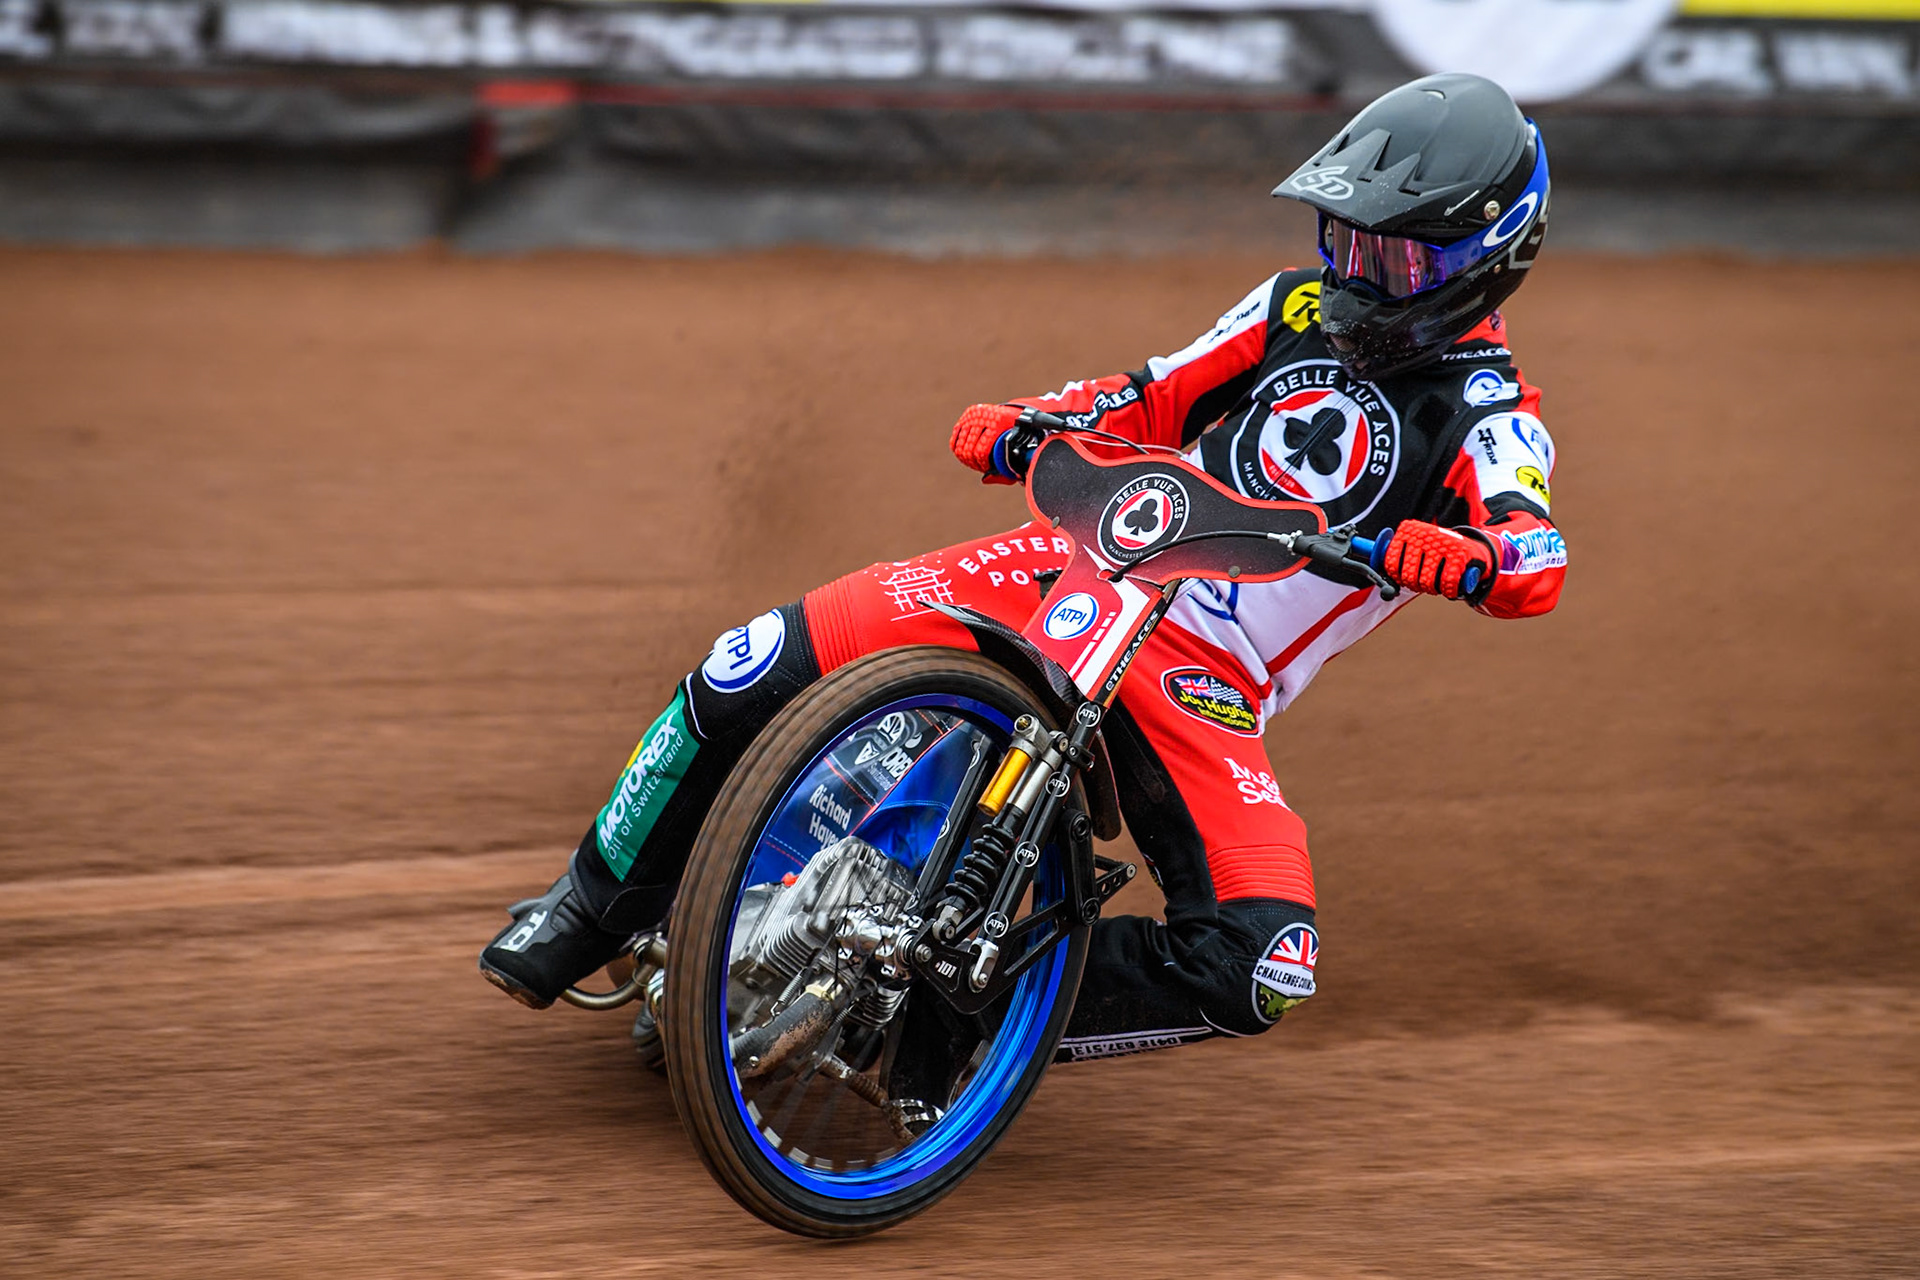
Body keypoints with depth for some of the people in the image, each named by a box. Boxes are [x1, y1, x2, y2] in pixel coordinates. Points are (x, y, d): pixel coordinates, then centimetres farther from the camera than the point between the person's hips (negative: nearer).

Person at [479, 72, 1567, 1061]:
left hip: (1204, 683, -3)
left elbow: (1538, 558, -23)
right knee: (753, 673, -13)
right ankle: (595, 908, 9)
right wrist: (1022, 425, -2)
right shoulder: (1299, 307, 12)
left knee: (1260, 971, -26)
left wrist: (1457, 557, -46)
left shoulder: (1488, 418, -4)